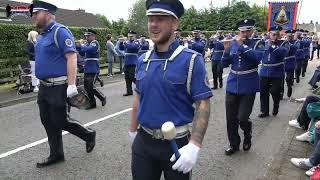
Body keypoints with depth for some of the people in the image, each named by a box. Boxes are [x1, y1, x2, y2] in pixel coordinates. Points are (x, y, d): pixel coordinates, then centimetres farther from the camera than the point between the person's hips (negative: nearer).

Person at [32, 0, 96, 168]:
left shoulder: (60, 31, -13)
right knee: (48, 122, 12)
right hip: (44, 87, 9)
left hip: (58, 87, -9)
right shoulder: (42, 34, 14)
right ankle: (56, 154, 26)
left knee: (60, 121, -2)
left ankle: (89, 135, 21)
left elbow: (72, 57, -22)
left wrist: (71, 85, -27)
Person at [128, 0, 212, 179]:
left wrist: (194, 145, -24)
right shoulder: (143, 60, 2)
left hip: (177, 143, -4)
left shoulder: (191, 60, -14)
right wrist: (133, 130, 15)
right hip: (143, 141, 4)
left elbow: (203, 104, -16)